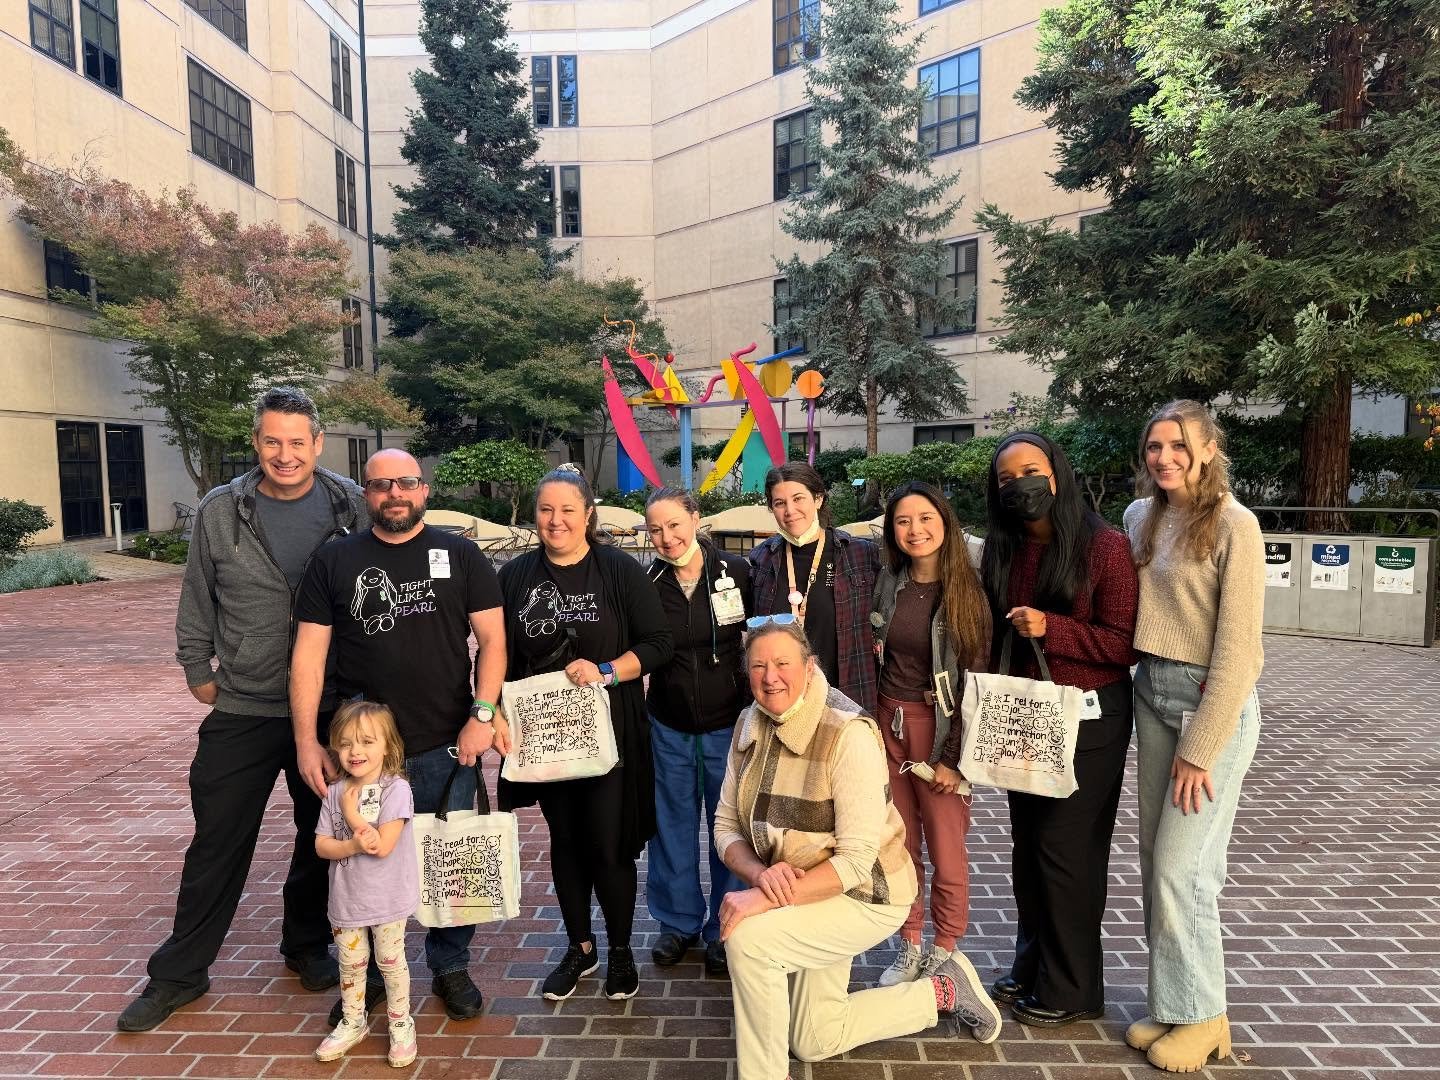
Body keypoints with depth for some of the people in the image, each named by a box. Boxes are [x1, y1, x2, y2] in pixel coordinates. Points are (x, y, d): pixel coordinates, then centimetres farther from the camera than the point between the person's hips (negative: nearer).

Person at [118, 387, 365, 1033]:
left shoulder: (352, 508, -5)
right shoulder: (220, 512, -3)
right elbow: (197, 600, 8)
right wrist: (198, 670, 9)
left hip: (332, 710, 0)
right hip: (242, 709, 0)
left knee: (323, 837, 15)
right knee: (217, 843, 9)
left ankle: (307, 947, 36)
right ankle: (178, 974, 28)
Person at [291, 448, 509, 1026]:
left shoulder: (460, 555, 2)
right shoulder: (333, 562, 3)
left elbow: (492, 637, -1)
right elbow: (309, 654, 1)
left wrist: (483, 713, -12)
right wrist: (307, 741, -5)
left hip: (447, 748, 0)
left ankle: (450, 968, 33)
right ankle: (365, 975, 35)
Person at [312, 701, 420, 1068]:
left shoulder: (395, 790, -18)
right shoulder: (334, 793, -2)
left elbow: (383, 845, -23)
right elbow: (321, 845, -3)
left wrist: (351, 813, -17)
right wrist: (354, 845, -23)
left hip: (387, 899, -4)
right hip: (346, 898, 5)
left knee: (391, 962, 9)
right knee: (350, 963, 19)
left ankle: (400, 1024, 29)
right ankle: (353, 1022, 39)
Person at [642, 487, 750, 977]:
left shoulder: (737, 573, -8)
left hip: (728, 723, -2)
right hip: (669, 727, 2)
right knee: (672, 825, 13)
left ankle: (724, 929, 27)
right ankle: (679, 922, 32)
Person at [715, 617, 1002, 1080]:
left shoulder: (848, 734, -28)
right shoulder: (750, 725, -7)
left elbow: (856, 860, -29)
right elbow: (726, 826, -5)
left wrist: (764, 900, -35)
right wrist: (760, 874, -25)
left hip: (866, 897, -7)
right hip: (800, 897, 8)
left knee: (747, 938, -29)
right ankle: (942, 992, 35)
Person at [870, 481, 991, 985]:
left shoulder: (967, 592, -9)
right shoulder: (889, 585, 4)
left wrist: (956, 757, -13)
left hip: (940, 731, -4)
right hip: (889, 725, 4)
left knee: (946, 852, 5)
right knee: (900, 847, 12)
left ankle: (942, 954, 25)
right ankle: (909, 947, 29)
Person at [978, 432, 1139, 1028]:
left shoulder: (1106, 546, -13)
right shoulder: (1003, 551, 6)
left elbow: (1125, 644, -15)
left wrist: (1051, 628, -25)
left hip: (1087, 721, -6)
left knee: (1067, 849, 1)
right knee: (1027, 846, 16)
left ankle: (1072, 990, 18)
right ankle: (1031, 965, 33)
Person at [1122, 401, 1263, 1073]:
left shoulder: (1233, 525, -13)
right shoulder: (1140, 516, 7)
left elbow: (1238, 648, -15)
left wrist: (1199, 748, -15)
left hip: (1214, 705, -6)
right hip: (1151, 696, 7)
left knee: (1180, 867, -3)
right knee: (1155, 858, 11)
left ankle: (1202, 1016, 17)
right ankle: (1171, 1000, 26)